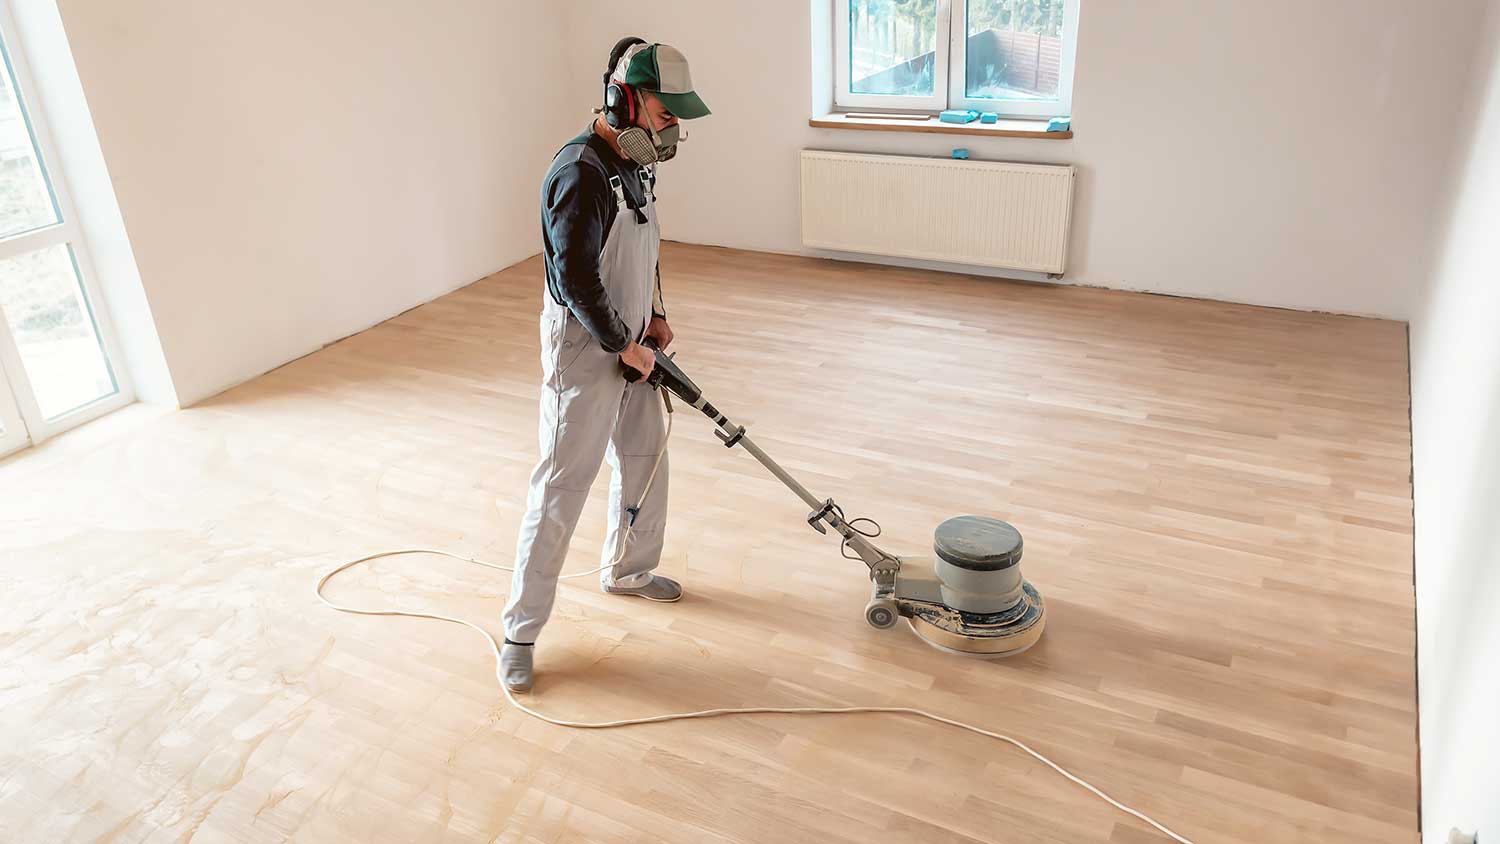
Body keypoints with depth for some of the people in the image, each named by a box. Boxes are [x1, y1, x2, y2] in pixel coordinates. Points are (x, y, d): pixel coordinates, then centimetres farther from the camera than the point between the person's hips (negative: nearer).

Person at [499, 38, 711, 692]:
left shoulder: (634, 161, 7)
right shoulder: (581, 173, -23)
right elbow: (575, 278, -25)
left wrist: (654, 315, 10)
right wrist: (625, 347, -16)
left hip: (627, 343, 9)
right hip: (583, 350, -9)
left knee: (645, 458, 20)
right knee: (560, 488, -3)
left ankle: (627, 570, 43)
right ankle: (521, 631, 9)